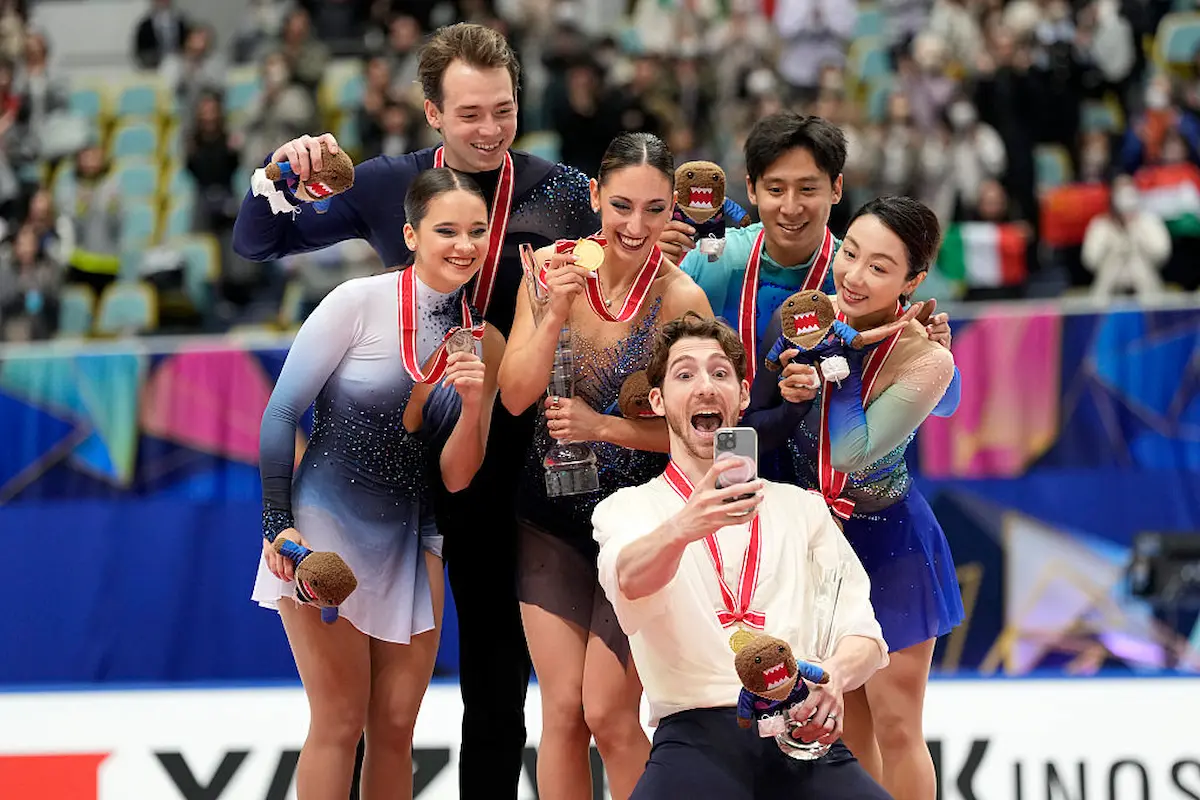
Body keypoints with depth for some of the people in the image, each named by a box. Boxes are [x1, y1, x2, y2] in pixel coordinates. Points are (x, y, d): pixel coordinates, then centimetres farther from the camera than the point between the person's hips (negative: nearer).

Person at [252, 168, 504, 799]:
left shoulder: (483, 342, 4)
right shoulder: (359, 303, -10)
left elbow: (453, 478, 3)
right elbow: (282, 411, -7)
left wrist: (473, 402, -14)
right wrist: (278, 524, -12)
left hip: (411, 541, 5)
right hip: (326, 527, -5)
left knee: (395, 729, 7)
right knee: (340, 723, -4)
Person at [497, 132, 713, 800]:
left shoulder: (680, 299, -16)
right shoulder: (552, 268, -5)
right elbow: (515, 396, -8)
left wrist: (603, 426, -19)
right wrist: (555, 314, -21)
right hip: (551, 514, 3)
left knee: (609, 716, -3)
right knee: (563, 709, 4)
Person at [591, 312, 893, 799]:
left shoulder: (802, 508, 24)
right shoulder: (626, 510, 15)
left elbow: (862, 633, 14)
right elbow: (630, 580, -10)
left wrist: (834, 676, -11)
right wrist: (681, 529, -34)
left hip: (802, 736, 2)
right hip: (697, 733, -2)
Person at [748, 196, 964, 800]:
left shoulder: (925, 360, -23)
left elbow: (852, 451, -29)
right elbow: (751, 409, -2)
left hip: (888, 544, -4)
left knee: (894, 726, 2)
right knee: (846, 723, 14)